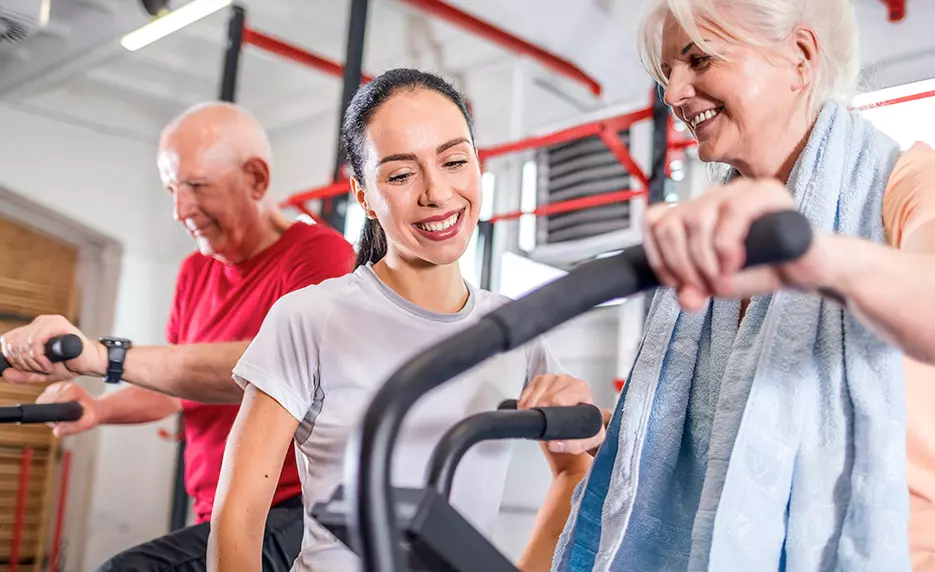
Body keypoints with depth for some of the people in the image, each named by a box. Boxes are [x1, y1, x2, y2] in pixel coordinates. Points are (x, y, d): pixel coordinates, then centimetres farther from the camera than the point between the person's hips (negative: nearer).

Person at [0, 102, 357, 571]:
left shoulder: (319, 253, -12)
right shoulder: (195, 272, 15)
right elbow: (173, 386, 23)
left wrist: (101, 356, -32)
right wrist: (98, 409, 0)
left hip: (299, 514, -7)